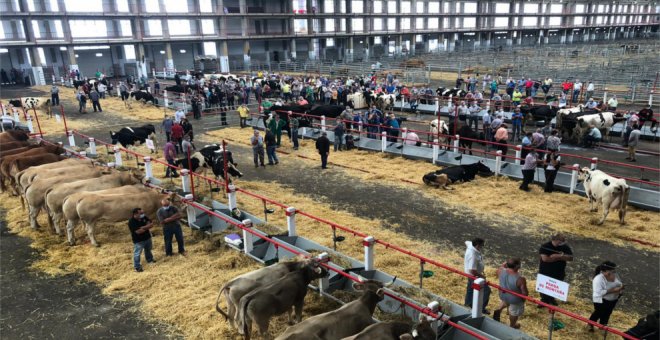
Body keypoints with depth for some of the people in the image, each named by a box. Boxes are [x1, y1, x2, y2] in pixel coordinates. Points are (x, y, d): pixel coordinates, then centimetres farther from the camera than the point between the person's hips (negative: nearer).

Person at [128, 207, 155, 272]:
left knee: (148, 250, 25)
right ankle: (137, 267, 11)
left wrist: (143, 227, -23)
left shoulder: (144, 217, -4)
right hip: (138, 240, -7)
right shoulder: (131, 222, -24)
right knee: (137, 253, 0)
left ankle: (150, 260, 47)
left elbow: (151, 224, -7)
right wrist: (147, 227, -16)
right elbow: (138, 231, -30)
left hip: (147, 238, 7)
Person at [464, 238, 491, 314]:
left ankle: (468, 303, 47)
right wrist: (481, 276, -22)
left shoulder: (470, 244, -14)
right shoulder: (473, 256, -39)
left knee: (470, 288, 27)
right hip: (474, 276, -10)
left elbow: (466, 242, 14)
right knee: (486, 290, -2)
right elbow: (472, 271, -38)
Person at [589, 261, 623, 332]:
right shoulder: (598, 279, -30)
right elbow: (599, 292, -33)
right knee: (598, 313, 12)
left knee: (607, 313, 24)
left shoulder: (615, 276, -7)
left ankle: (603, 325, 47)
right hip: (601, 300, -7)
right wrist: (612, 290, -35)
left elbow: (620, 284, 8)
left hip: (613, 300, 7)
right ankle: (590, 324, 36)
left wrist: (621, 288, -16)